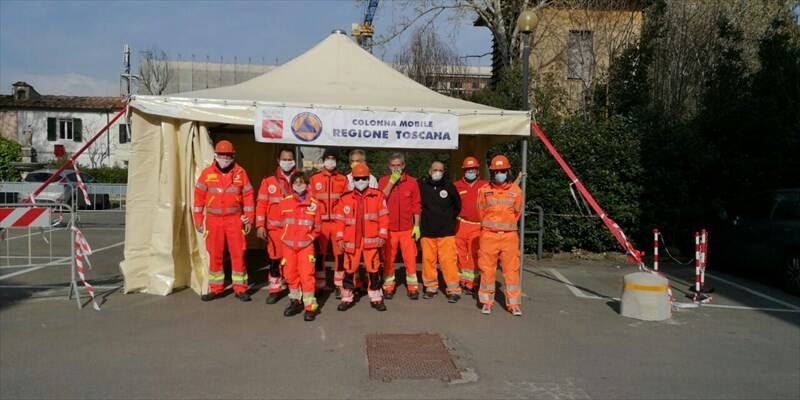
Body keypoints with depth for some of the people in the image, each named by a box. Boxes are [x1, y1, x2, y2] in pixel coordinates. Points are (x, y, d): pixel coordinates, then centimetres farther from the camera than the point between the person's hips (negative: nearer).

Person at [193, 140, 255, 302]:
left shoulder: (240, 173, 1)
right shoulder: (207, 173, 2)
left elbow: (248, 196, 2)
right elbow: (199, 197, 4)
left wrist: (248, 219, -1)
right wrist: (198, 220, 1)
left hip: (235, 219, -1)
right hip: (214, 220, 1)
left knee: (238, 254, 0)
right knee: (214, 255, 7)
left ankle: (240, 289, 10)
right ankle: (215, 288, 19)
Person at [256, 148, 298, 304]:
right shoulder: (269, 181, 3)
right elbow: (261, 204, 1)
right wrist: (260, 225, -6)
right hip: (275, 228, 0)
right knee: (275, 259, 5)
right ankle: (275, 290, 18)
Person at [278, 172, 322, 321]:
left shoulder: (314, 204, -2)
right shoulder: (284, 203, 0)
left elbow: (317, 226, 7)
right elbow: (281, 222, 13)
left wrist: (309, 237, 3)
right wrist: (287, 236, 11)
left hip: (306, 245, -2)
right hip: (288, 245, 2)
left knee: (307, 275, -6)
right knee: (290, 274, 11)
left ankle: (310, 306, 2)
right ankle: (295, 301, 29)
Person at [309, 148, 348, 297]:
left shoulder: (343, 179, 6)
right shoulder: (314, 179, 6)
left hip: (338, 222, 0)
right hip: (320, 222, 0)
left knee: (340, 253, 0)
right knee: (319, 253, 6)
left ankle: (339, 285, 10)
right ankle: (319, 284, 16)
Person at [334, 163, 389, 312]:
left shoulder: (378, 196, 1)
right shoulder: (345, 198, 5)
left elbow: (383, 216, 1)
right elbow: (340, 220, 6)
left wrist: (382, 235, -3)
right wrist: (340, 238, 1)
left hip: (371, 240, -1)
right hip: (351, 241, 1)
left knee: (373, 269, 5)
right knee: (349, 270, 8)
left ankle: (376, 298, 17)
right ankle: (347, 298, 21)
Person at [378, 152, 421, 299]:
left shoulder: (412, 182, 3)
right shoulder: (383, 181, 3)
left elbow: (416, 205, 4)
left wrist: (417, 225, -1)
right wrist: (391, 182, -15)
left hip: (407, 229, 0)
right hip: (388, 228, 1)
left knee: (410, 259, -1)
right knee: (388, 259, 8)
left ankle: (412, 287, 11)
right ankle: (388, 286, 20)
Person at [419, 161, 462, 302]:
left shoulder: (449, 186, -1)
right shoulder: (422, 186, -2)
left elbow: (458, 205, 13)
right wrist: (422, 221, 9)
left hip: (446, 231, -1)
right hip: (427, 231, 2)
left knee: (448, 260, -5)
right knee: (428, 260, 7)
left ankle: (454, 290, 3)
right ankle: (431, 287, 22)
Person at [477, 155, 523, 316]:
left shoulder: (516, 191, 4)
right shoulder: (484, 191, 4)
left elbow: (517, 212, 14)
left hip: (509, 236, 0)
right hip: (489, 235, 0)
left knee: (511, 270, 1)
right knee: (487, 269, 4)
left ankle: (514, 304, 8)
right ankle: (487, 302, 15)